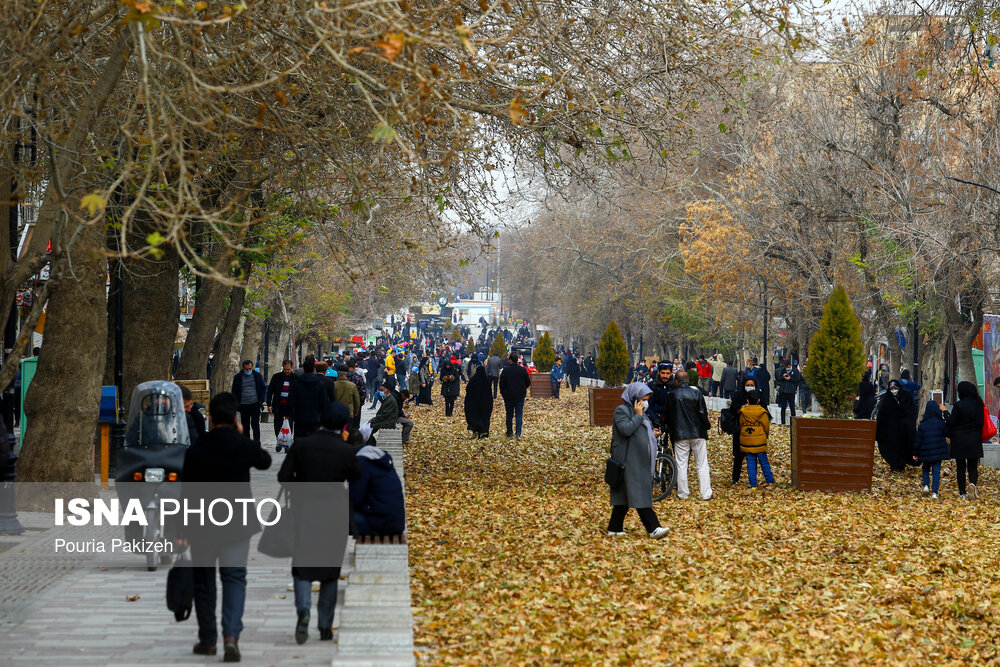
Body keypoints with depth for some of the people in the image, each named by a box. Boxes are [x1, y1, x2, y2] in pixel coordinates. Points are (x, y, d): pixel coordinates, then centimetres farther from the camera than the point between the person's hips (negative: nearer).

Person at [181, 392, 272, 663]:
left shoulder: (195, 450, -9)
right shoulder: (245, 446, -7)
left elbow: (186, 491, -5)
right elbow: (265, 461, 16)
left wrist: (182, 529, 3)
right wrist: (242, 437, 17)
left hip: (202, 526, 0)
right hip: (237, 524, 0)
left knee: (204, 582, 13)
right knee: (234, 578, 4)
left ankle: (207, 640, 21)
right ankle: (231, 635, -16)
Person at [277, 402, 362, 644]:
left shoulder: (301, 445, -6)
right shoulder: (345, 451, -9)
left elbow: (284, 476, -7)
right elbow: (356, 476, 8)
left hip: (304, 515, 0)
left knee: (302, 567, 8)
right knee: (330, 572, 12)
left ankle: (303, 610, -19)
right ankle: (325, 628, 13)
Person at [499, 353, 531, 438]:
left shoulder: (506, 370, -9)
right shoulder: (523, 370, -4)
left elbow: (502, 383, -7)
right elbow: (528, 383, 3)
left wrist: (503, 393, 9)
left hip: (508, 395, -1)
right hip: (520, 396, 1)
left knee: (509, 414, 12)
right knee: (519, 414, 3)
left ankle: (509, 432, 17)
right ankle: (518, 432, -7)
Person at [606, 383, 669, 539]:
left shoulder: (638, 412, 18)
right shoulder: (621, 411, -10)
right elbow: (626, 429, -26)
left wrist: (652, 434, 8)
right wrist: (638, 415, -17)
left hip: (640, 461, 10)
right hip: (629, 461, -10)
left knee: (625, 496, 10)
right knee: (639, 495, -12)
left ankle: (615, 528, 14)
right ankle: (653, 528, -18)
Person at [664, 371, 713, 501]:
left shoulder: (672, 395, -1)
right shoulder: (697, 393, -4)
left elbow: (668, 416, 8)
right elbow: (703, 412, -6)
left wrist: (671, 430, 24)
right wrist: (707, 425, 11)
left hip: (679, 435, 0)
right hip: (698, 432, 0)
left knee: (681, 465, 7)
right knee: (702, 465, 5)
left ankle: (682, 494, 9)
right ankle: (706, 494, 4)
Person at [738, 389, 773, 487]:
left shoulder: (742, 412, -1)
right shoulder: (762, 412, -7)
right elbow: (766, 427, 1)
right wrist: (765, 436, 20)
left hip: (746, 442, 1)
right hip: (760, 442, -1)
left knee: (750, 463, 4)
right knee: (764, 462, 10)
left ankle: (753, 484, 1)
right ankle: (770, 481, 17)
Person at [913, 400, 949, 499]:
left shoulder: (922, 425, -6)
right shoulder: (941, 424, -9)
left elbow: (917, 440, -3)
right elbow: (949, 433, 1)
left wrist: (915, 453, 7)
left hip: (925, 453, 1)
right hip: (938, 452, -1)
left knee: (925, 469, 21)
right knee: (936, 471, 4)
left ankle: (926, 485, 2)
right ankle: (934, 492, -2)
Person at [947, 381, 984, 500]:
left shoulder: (958, 405, -16)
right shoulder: (978, 404, -2)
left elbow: (951, 422, -11)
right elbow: (981, 422, 8)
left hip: (960, 441, -3)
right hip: (974, 440, 3)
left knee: (961, 467, 8)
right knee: (973, 466, 9)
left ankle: (962, 493, 11)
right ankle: (973, 484, -19)